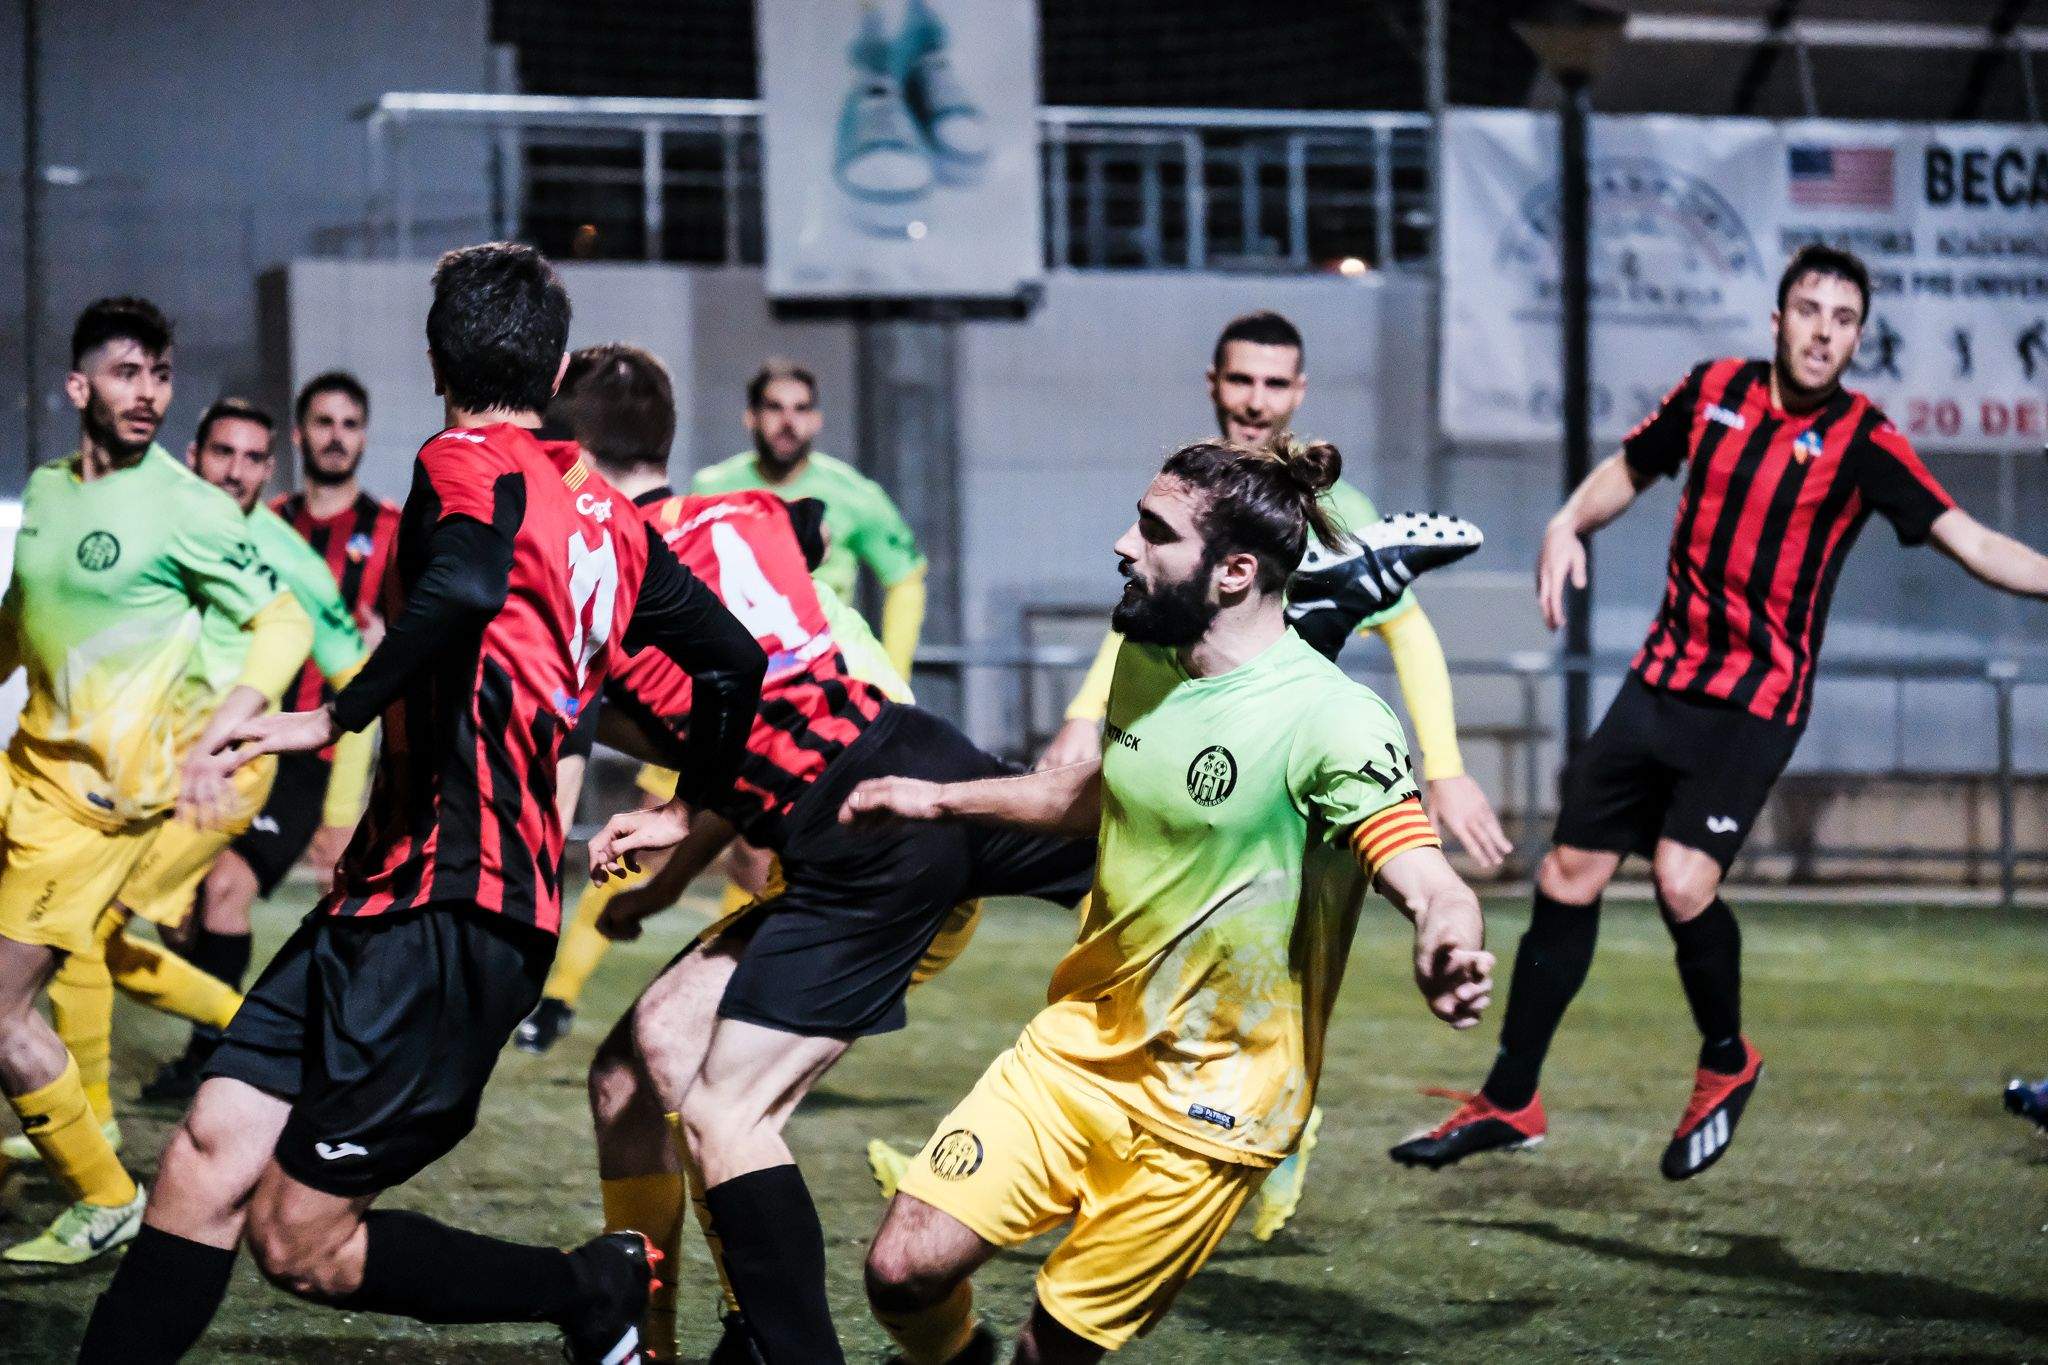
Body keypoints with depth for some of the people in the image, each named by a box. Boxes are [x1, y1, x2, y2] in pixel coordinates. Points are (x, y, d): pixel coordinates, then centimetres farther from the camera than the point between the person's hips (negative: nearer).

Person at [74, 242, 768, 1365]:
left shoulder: (467, 465, -8)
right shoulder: (606, 516, 16)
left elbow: (465, 589, -32)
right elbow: (733, 662, 25)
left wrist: (336, 718, -22)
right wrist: (690, 815, 40)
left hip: (446, 912, -9)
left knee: (297, 1244, -3)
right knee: (207, 1159, 0)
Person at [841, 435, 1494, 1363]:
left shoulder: (1331, 721, -21)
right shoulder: (1143, 663, 3)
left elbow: (1430, 885, -31)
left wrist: (1447, 951, -54)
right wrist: (940, 800, 25)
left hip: (1207, 1106, -6)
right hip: (1076, 1046, 6)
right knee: (903, 1272, -5)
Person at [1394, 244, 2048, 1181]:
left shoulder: (1863, 443, -8)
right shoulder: (1713, 392, 4)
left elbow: (1972, 542, -15)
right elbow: (1628, 470, 21)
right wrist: (1568, 525, 3)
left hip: (1758, 704, -4)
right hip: (1662, 681, 4)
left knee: (1683, 878, -21)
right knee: (1569, 877, 5)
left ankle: (1725, 1061, 8)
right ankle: (1509, 1102, 18)